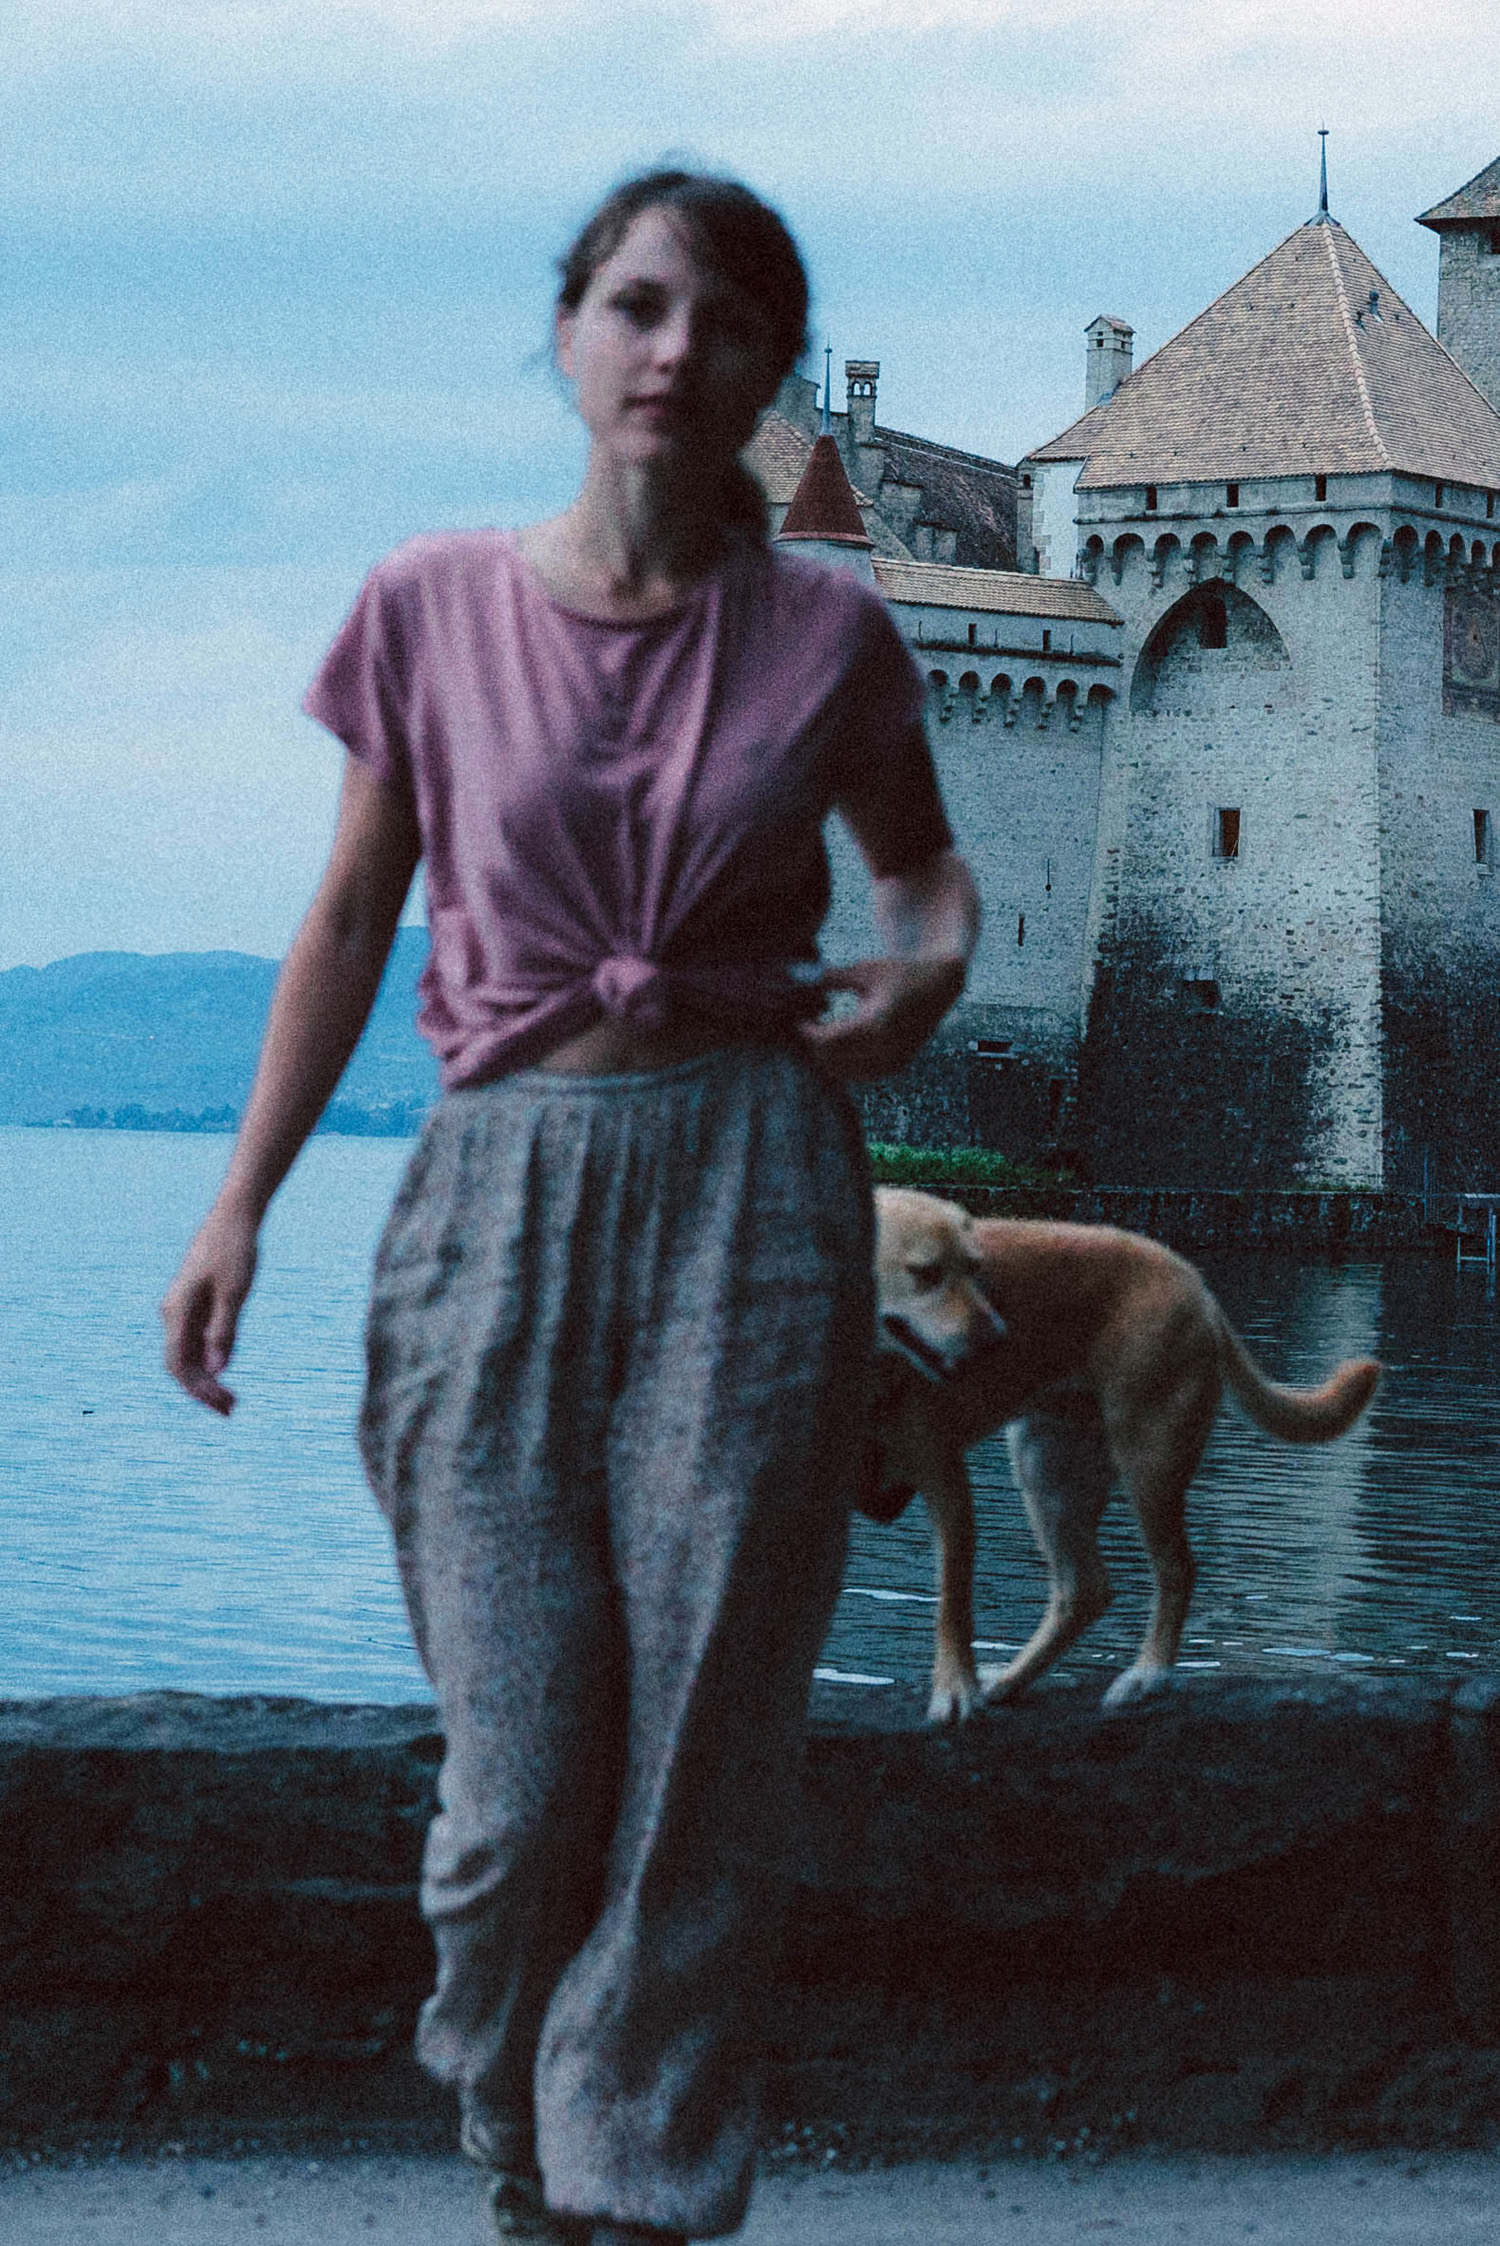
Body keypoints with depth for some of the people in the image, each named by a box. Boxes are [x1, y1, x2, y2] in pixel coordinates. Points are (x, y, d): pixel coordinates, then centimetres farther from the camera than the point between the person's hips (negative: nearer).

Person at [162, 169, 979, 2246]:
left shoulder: (827, 635, 3)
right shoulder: (434, 610, 3)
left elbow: (925, 857, 22)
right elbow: (350, 922, 10)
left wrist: (926, 968, -1)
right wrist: (238, 1211, 7)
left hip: (747, 1187, 0)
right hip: (502, 1188, 0)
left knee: (700, 1763, -1)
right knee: (521, 1769, -2)